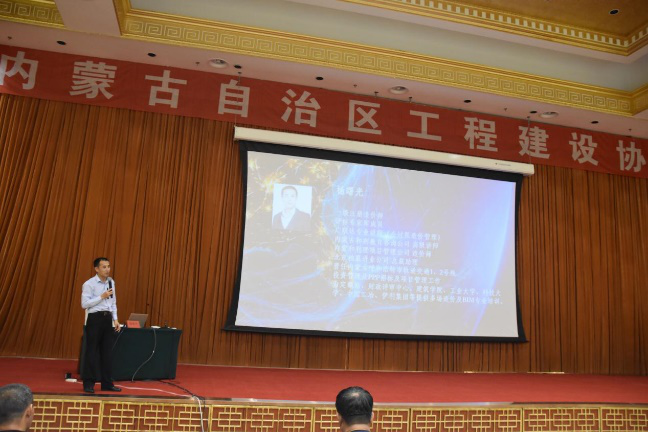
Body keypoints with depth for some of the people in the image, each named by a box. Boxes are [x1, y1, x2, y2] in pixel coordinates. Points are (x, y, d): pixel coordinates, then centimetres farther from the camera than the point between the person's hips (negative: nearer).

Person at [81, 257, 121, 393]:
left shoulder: (111, 282, 11)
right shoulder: (89, 284, -8)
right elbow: (84, 303, -14)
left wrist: (115, 319, 9)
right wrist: (102, 297, -17)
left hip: (108, 318, 6)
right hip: (95, 318, -6)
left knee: (107, 352, 8)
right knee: (92, 351, 0)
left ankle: (107, 383, 15)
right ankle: (88, 383, 10)